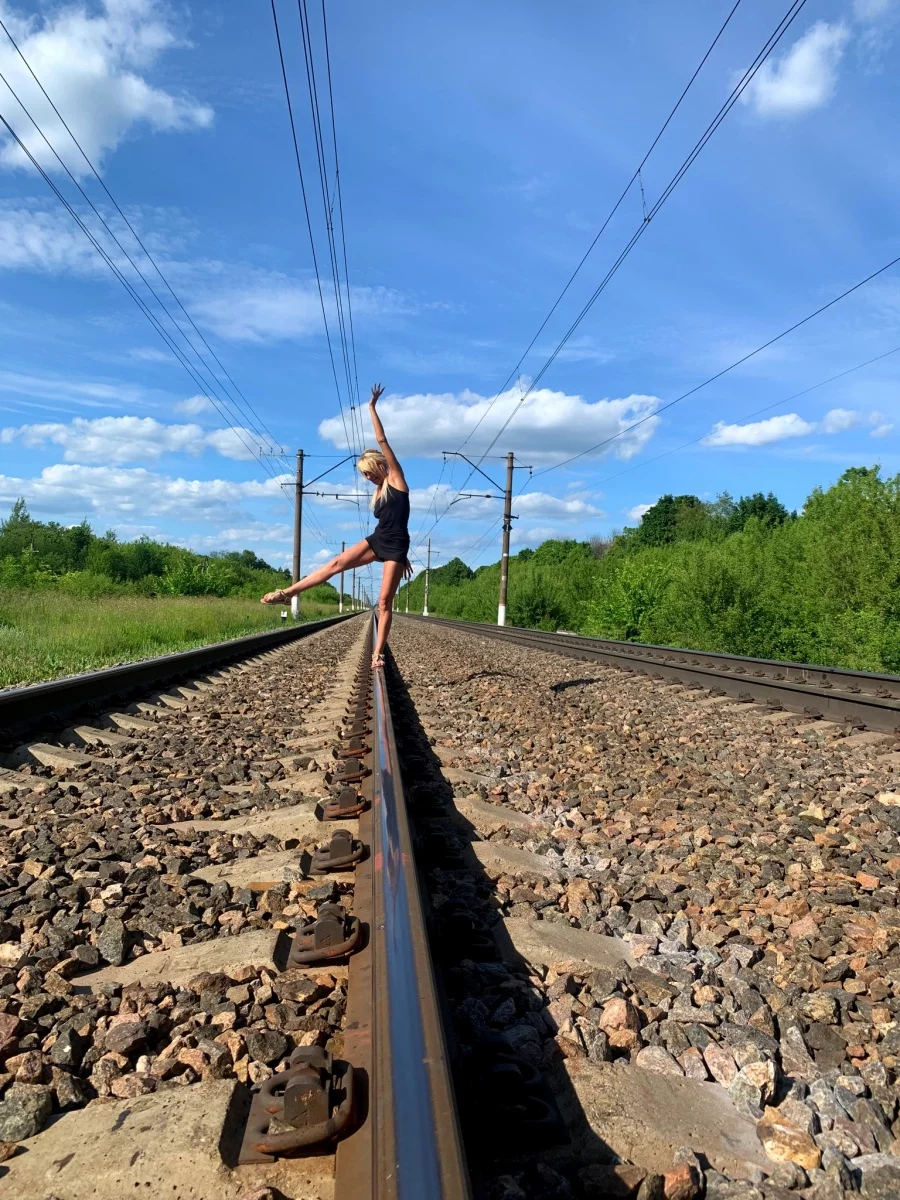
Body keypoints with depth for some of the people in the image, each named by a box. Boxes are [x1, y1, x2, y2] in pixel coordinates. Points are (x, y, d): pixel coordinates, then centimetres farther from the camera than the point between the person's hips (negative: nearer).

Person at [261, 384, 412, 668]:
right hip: (377, 541, 6)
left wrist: (372, 407, -3)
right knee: (336, 563, -10)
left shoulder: (396, 478, -2)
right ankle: (287, 592, -9)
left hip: (395, 546, -6)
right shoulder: (378, 492, 17)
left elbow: (382, 440, -6)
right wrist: (402, 558, 18)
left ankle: (378, 654, -2)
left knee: (385, 601, -6)